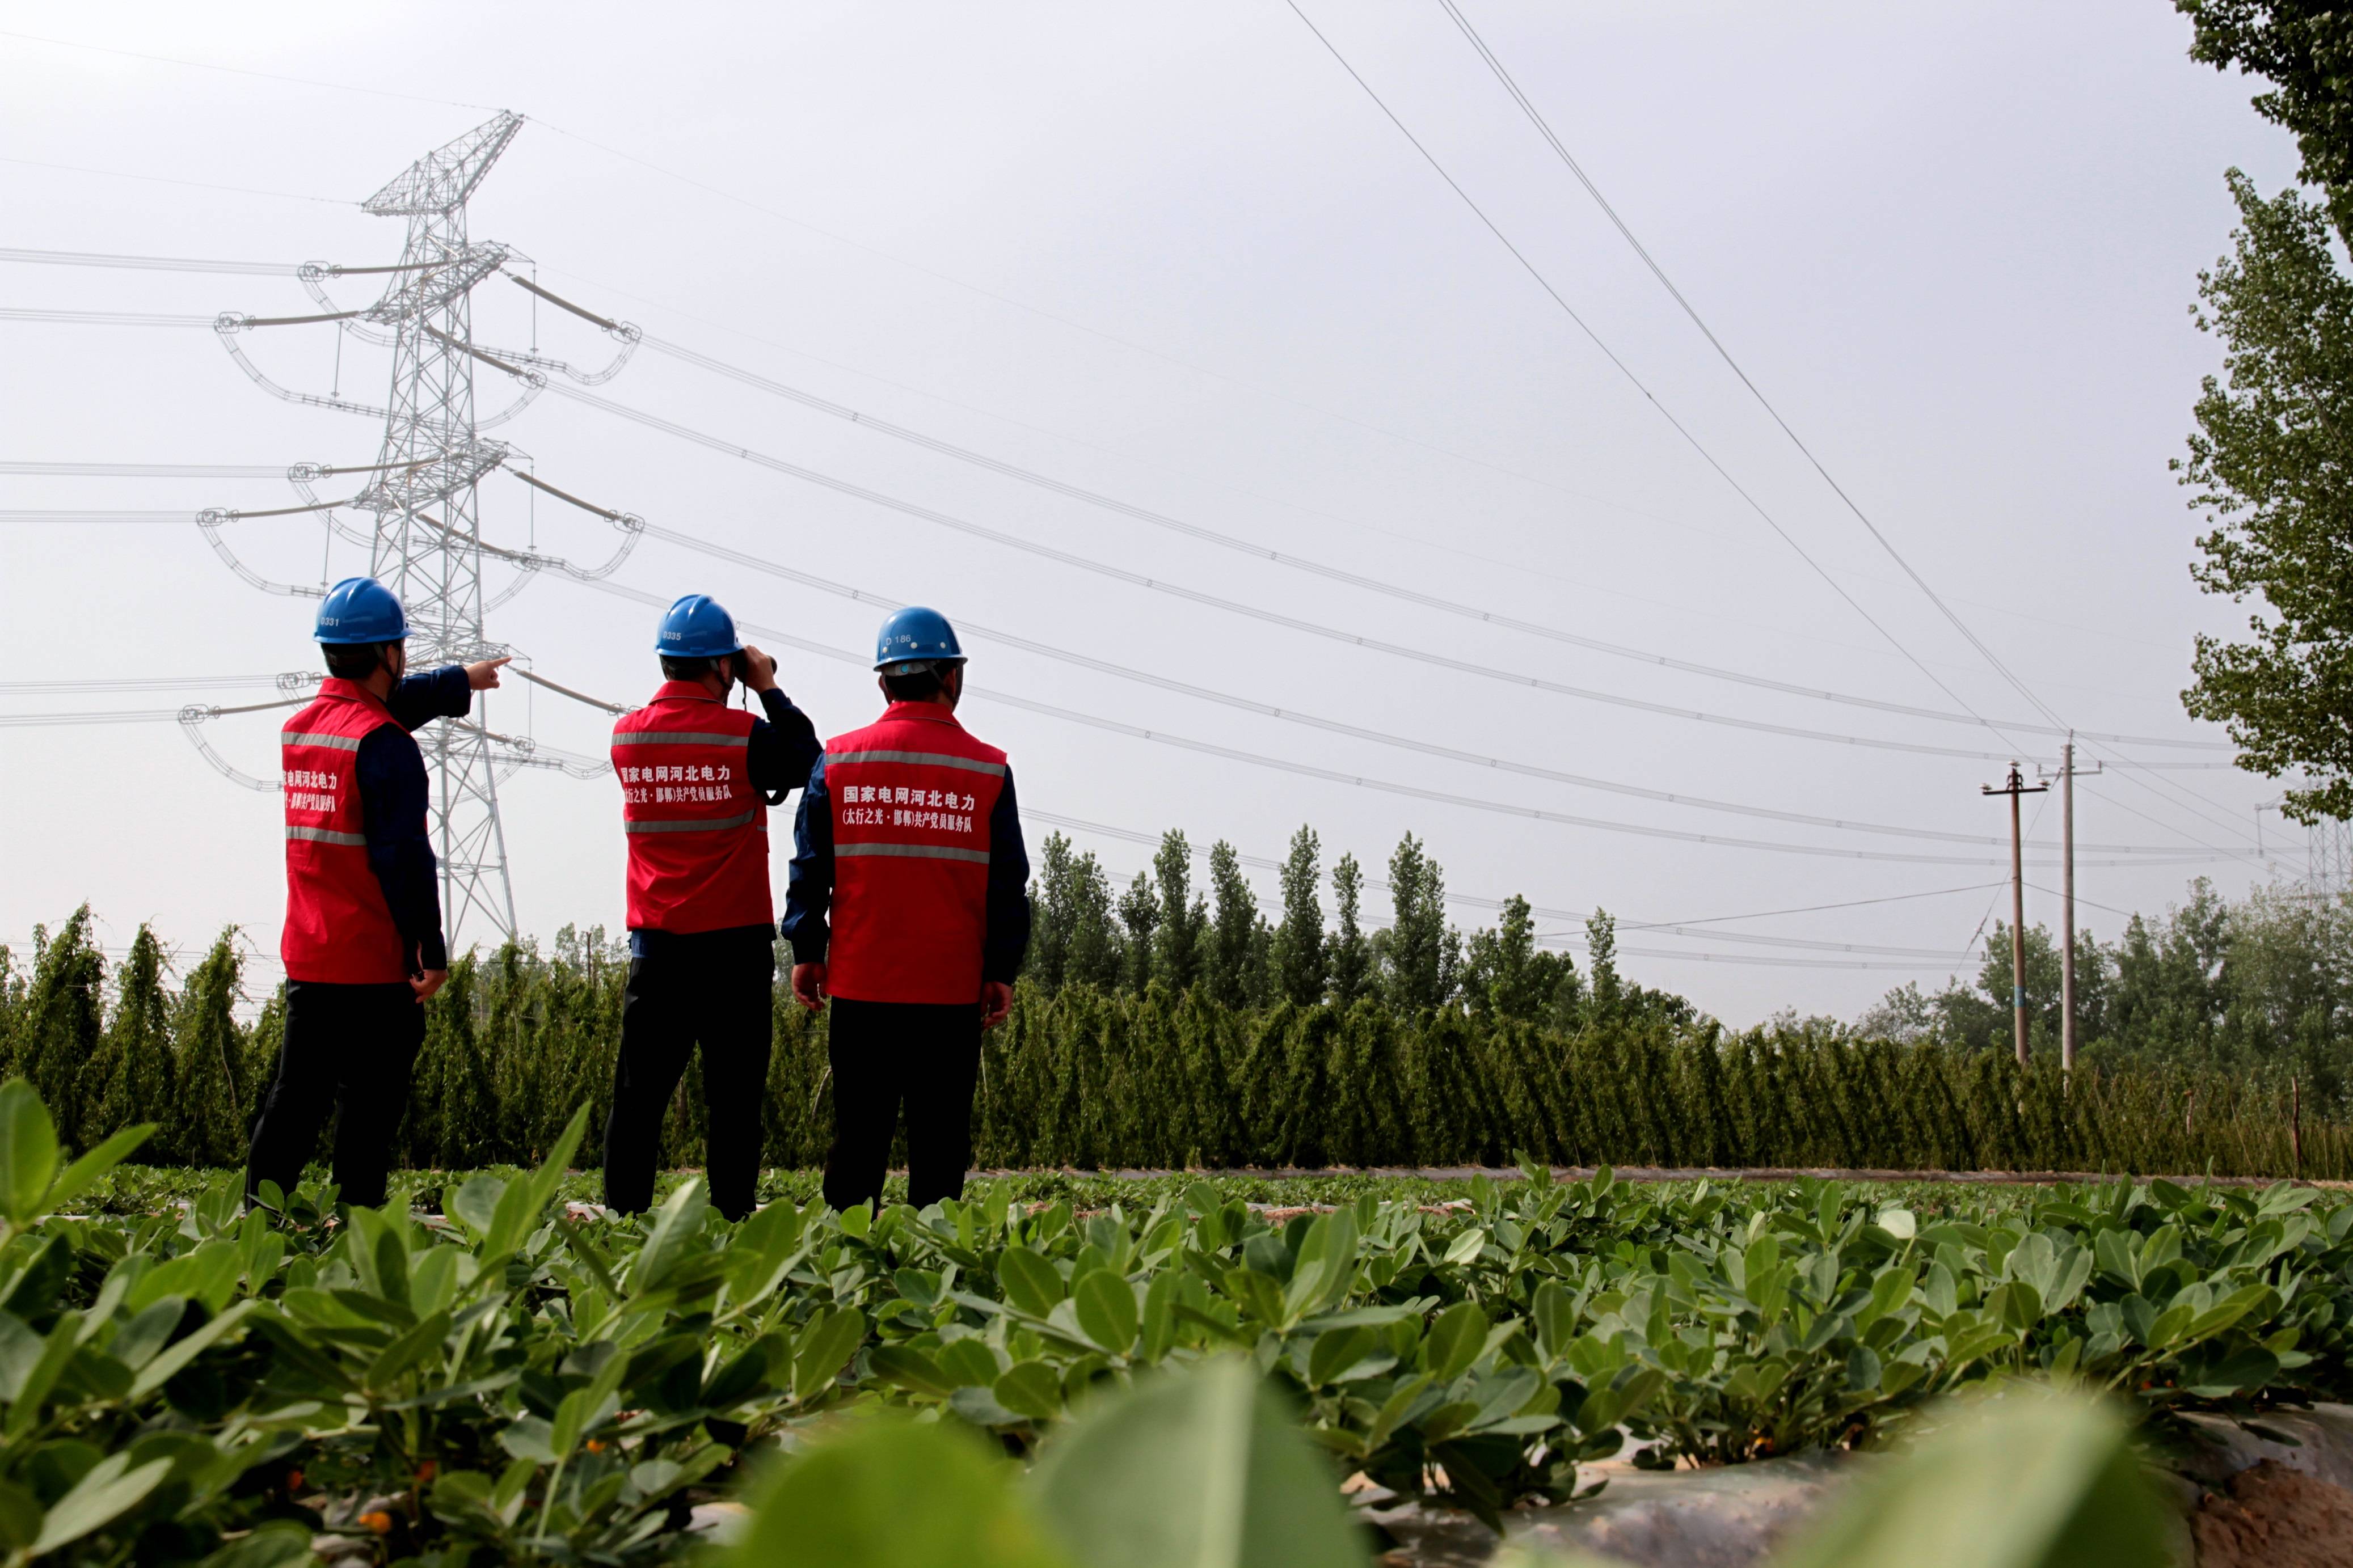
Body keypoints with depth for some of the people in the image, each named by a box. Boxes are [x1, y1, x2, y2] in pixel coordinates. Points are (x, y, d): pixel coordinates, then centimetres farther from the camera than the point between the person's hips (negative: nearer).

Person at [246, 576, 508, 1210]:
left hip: (305, 955, 8)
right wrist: (430, 950, -16)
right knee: (369, 1107, -1)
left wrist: (460, 681, 46)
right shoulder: (383, 743, -15)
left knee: (296, 1098, 12)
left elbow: (393, 701, 31)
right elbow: (404, 854, -19)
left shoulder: (300, 725, 12)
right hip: (374, 963, -7)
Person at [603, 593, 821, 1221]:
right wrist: (768, 689, 11)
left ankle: (621, 1216, 8)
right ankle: (732, 1221, 1)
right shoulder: (745, 737, -10)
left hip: (656, 945, 4)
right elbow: (805, 762, 5)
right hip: (734, 945, -4)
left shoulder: (627, 736, 3)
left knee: (639, 1096, 8)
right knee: (734, 1097, 2)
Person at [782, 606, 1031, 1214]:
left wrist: (807, 952, 12)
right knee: (939, 1141, 4)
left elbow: (809, 865, 5)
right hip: (953, 988, -1)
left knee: (858, 1137, 8)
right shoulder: (988, 771, -1)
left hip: (860, 985, 2)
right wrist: (1002, 970, 8)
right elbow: (1008, 883, 2)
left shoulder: (838, 760, 2)